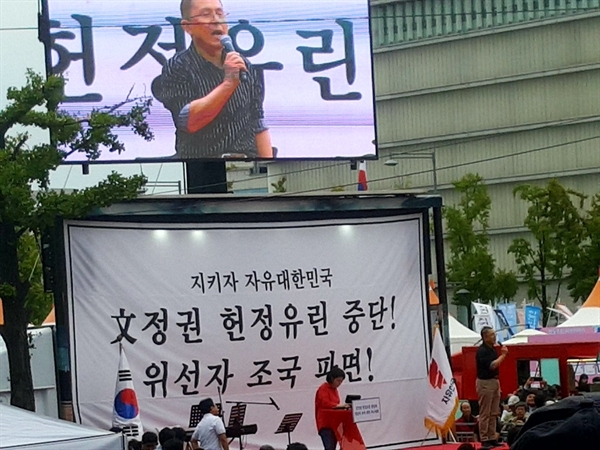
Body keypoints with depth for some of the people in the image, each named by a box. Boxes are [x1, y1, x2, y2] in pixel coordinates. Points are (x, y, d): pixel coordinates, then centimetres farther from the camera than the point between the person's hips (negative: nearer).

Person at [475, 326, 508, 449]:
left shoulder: (492, 349, 13)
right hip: (485, 382, -9)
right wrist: (503, 355, -14)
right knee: (485, 413, -6)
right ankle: (484, 440, -4)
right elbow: (491, 365, -22)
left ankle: (492, 438, 14)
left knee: (494, 413, 10)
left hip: (494, 381, 9)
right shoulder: (482, 351, -15)